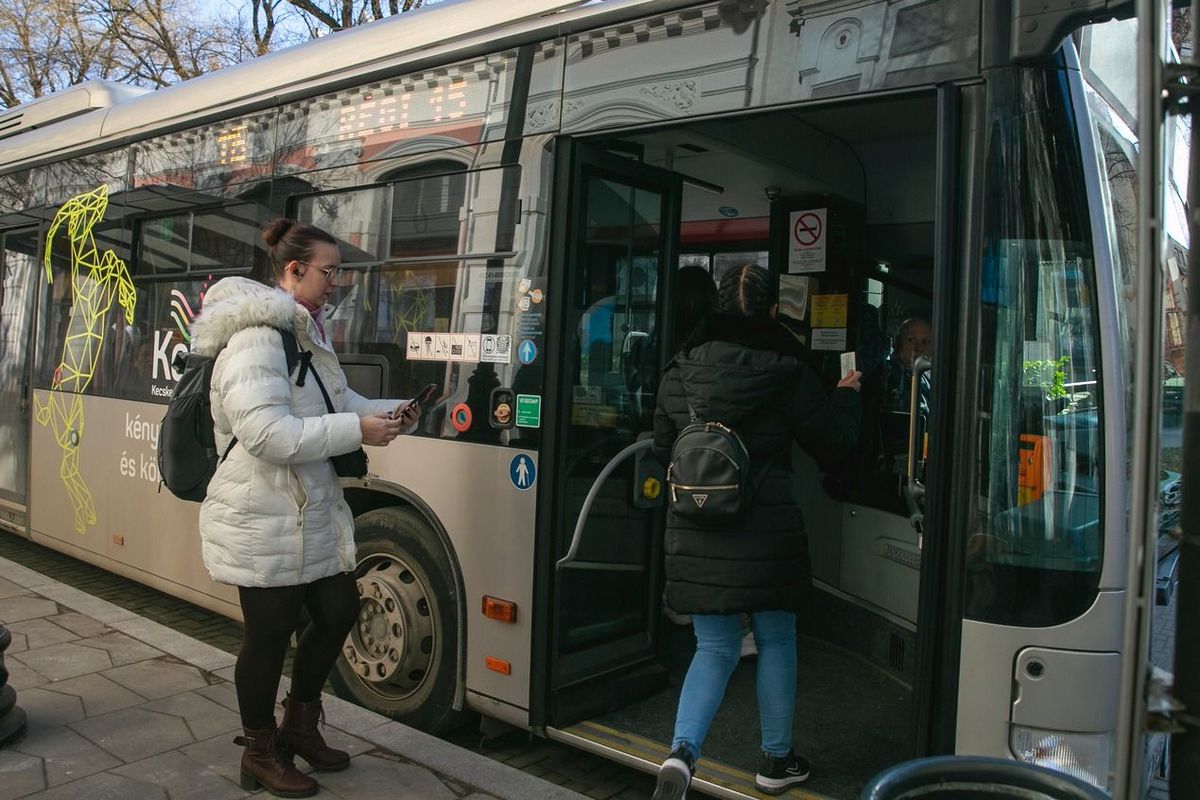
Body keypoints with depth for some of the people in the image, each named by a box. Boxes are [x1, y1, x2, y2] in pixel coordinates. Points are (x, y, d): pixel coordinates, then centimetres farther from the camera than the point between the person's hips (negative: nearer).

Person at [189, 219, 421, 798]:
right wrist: (357, 430, -26)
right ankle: (261, 753, 29)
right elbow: (268, 433, -29)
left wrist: (393, 413, -2)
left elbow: (341, 401, 16)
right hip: (264, 521, -9)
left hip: (312, 511, 10)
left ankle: (299, 724, 37)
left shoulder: (309, 335, 12)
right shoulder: (255, 340, -20)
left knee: (339, 610, 15)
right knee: (269, 633, 6)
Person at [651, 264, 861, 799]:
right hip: (766, 532, -3)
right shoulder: (785, 373, -10)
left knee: (714, 647, 15)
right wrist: (846, 394, 19)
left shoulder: (678, 373, 2)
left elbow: (663, 449, 11)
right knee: (775, 640, 17)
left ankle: (681, 751, -4)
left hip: (695, 534, 3)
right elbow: (838, 436, 1)